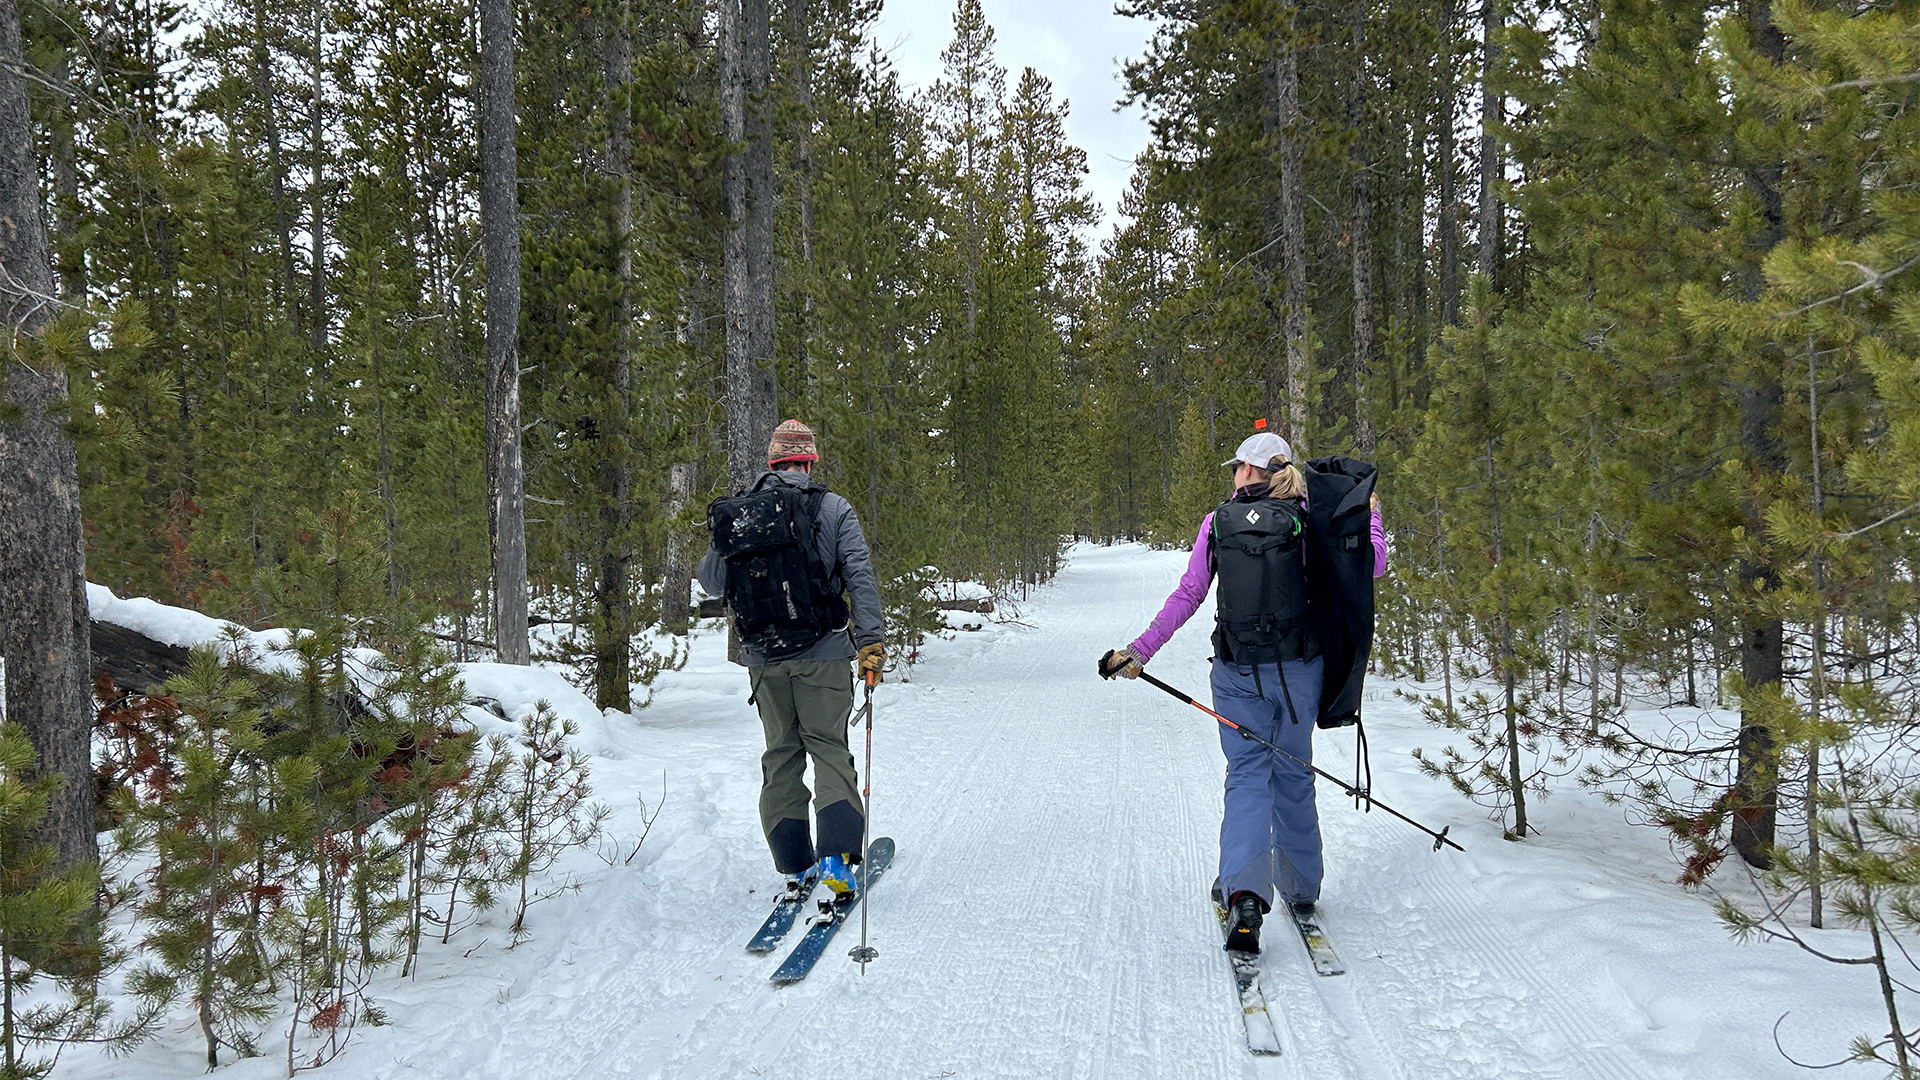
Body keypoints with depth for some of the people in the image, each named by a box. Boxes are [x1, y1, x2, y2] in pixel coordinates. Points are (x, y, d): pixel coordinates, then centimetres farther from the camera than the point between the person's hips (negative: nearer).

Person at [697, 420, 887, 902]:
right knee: (828, 748, 5)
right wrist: (870, 641, -7)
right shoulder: (834, 509, -2)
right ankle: (836, 855, -11)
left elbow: (709, 577, 10)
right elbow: (860, 576, -9)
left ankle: (795, 868, 11)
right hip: (822, 652, -2)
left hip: (763, 657, 3)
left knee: (781, 754, 12)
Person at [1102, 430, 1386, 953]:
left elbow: (1187, 596, -3)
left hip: (1236, 672, 0)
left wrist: (1139, 651, 3)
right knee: (1292, 774, 16)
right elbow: (1373, 566, -4)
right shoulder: (1307, 520, -3)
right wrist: (1370, 514, 12)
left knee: (1247, 774, 4)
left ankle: (1243, 891, -15)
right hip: (1297, 669, 0)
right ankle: (1300, 889, 28)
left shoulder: (1217, 522, -1)